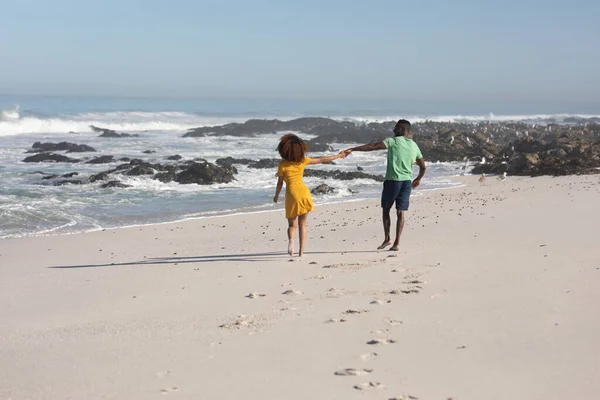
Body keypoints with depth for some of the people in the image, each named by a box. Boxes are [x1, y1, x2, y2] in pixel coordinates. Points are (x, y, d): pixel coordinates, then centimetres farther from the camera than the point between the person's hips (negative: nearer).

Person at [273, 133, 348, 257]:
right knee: (302, 224, 15)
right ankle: (301, 251, 9)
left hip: (292, 194, -2)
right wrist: (339, 156, 20)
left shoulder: (282, 164, -7)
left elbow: (280, 183, -2)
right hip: (304, 192, 2)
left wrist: (276, 196, 15)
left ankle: (291, 239, -23)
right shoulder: (303, 160, 0)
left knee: (292, 224, 10)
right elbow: (322, 160, 8)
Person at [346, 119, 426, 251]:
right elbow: (423, 167, 17)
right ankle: (397, 243, 1)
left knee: (386, 209, 12)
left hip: (392, 180, -4)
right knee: (400, 212, 4)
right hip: (407, 181, 4)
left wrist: (353, 149, -12)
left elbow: (373, 146, -13)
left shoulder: (393, 141, -5)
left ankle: (387, 238, 7)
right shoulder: (414, 146, 11)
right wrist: (418, 179, 35)